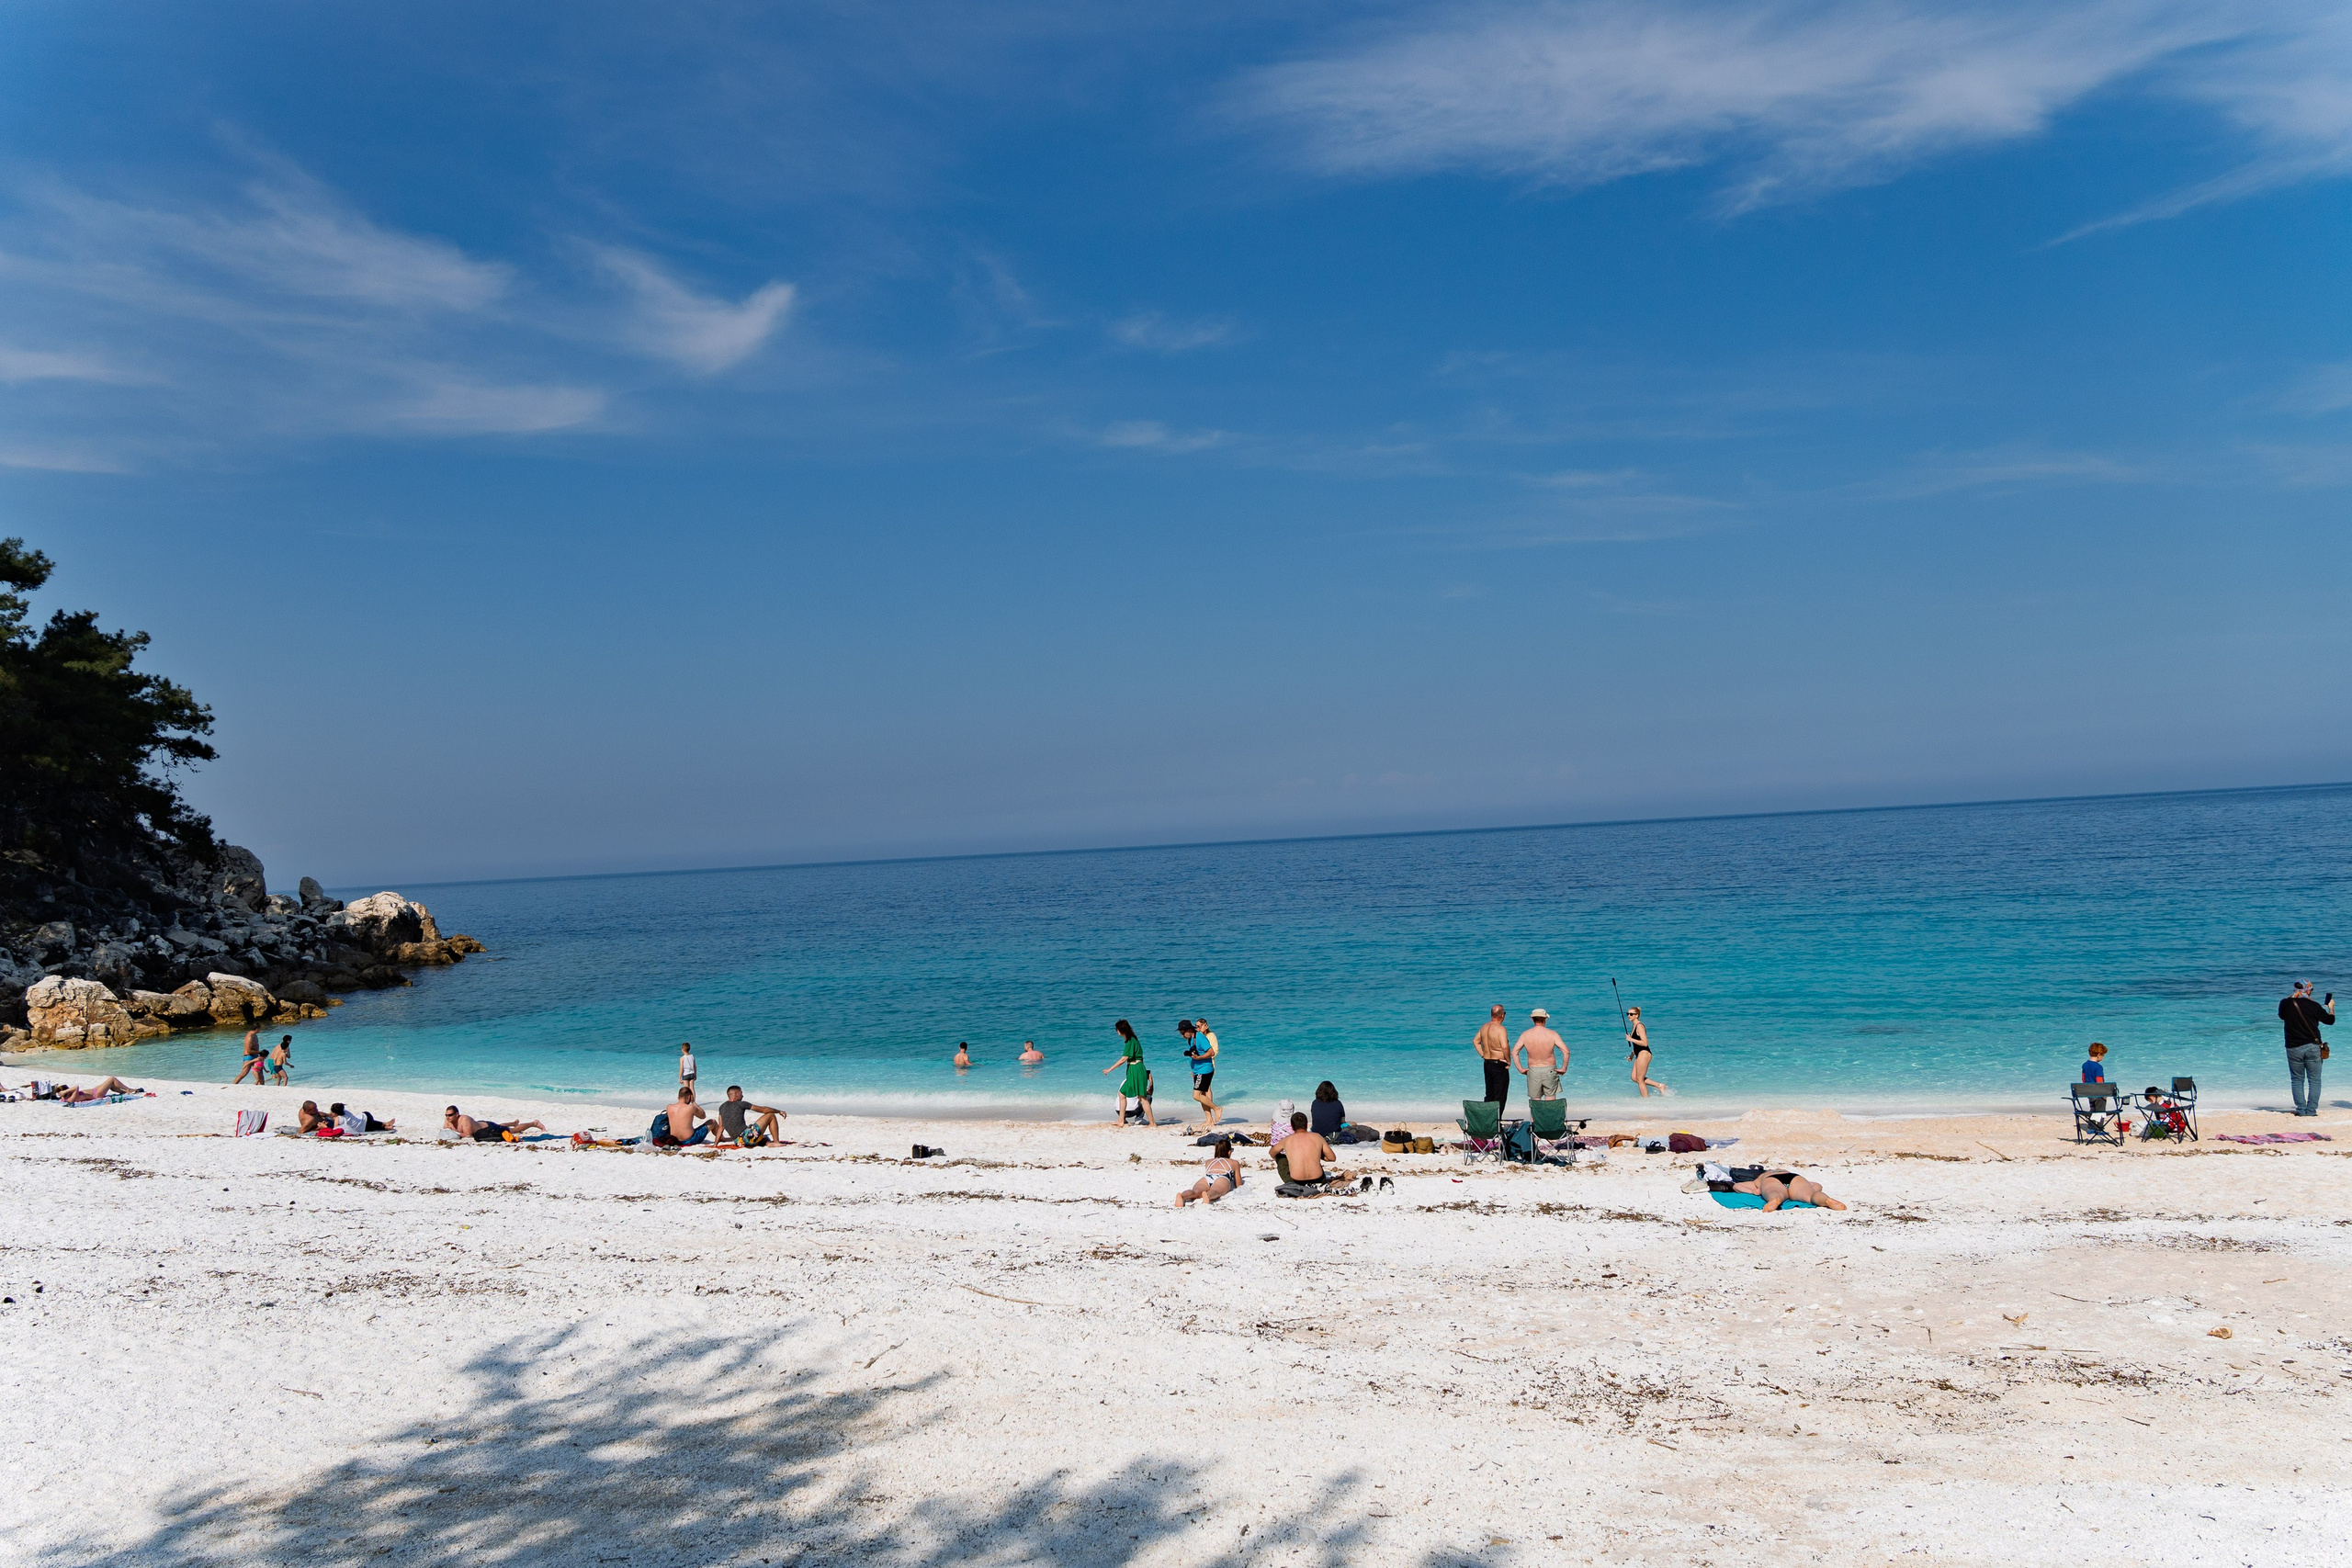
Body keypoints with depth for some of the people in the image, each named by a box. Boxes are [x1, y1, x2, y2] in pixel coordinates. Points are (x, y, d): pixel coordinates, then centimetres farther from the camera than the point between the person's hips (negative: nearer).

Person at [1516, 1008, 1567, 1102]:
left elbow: (1514, 1052, -3)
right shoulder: (1552, 1034, -7)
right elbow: (1566, 1051, -13)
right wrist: (1564, 1068, -3)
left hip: (1533, 1071, 1)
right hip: (1549, 1070, -1)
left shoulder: (1525, 1035, -2)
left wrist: (1520, 1069, 3)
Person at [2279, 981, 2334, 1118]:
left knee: (2297, 1080, 9)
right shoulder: (2314, 1006, -5)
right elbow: (2330, 1020, 9)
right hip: (2313, 1047, -1)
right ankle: (2311, 1110, 1)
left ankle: (2301, 1109, 2)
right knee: (2314, 1080, 6)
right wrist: (2331, 1008, 29)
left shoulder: (2285, 1004, -1)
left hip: (2293, 1048, 1)